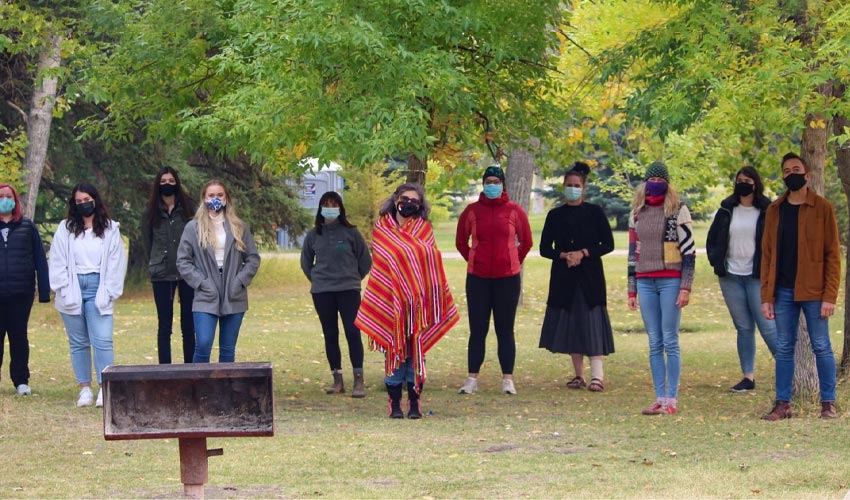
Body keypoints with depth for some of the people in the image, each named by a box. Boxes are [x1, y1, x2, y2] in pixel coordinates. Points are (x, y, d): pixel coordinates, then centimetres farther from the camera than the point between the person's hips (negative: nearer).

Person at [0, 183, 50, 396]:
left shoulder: (27, 227, 5)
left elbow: (40, 260, 4)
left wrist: (44, 291, -3)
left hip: (21, 292, 0)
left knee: (19, 336, 7)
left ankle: (21, 380, 15)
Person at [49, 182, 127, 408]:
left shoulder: (110, 229, 5)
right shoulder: (66, 229, 6)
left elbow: (116, 262, 3)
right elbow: (58, 262, 4)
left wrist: (109, 292, -5)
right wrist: (64, 289, -6)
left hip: (98, 290, -2)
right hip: (73, 291, 2)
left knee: (102, 340, -12)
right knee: (78, 342, 6)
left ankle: (105, 389, -12)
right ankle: (85, 389, 11)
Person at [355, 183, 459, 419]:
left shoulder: (424, 229, 8)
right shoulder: (381, 229, 5)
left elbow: (432, 264, 9)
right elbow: (379, 265, 4)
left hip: (417, 302, 1)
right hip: (391, 301, -1)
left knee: (415, 350, 1)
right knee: (393, 350, -1)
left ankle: (414, 403, 7)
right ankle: (395, 403, 5)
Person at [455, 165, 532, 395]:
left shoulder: (514, 211, 1)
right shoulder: (472, 211, 3)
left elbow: (526, 242, 11)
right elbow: (461, 241, 14)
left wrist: (514, 262, 12)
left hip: (507, 278, -1)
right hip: (478, 279, 1)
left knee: (505, 330, 3)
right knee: (477, 330, 3)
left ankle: (508, 380, 6)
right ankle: (472, 379, 7)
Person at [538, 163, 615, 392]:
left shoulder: (594, 212, 2)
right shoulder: (555, 215, 8)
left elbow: (608, 244, 0)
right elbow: (545, 248, 8)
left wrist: (583, 253, -13)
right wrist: (564, 255, -11)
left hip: (590, 277, -3)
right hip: (563, 278, 3)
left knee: (591, 323, -11)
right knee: (569, 323, 3)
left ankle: (597, 375, -14)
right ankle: (579, 375, 11)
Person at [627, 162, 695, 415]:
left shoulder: (678, 210, -1)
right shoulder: (637, 212, 13)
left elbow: (689, 251, -3)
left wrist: (686, 287, -10)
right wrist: (632, 289, 16)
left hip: (670, 280, -5)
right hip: (645, 282, 5)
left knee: (670, 342, -5)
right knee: (654, 343, 5)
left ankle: (672, 399, -2)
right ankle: (660, 399, 7)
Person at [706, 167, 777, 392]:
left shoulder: (767, 211, -1)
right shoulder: (727, 210, 8)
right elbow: (712, 240, 16)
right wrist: (716, 262, 3)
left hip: (757, 277, -4)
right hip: (731, 276, 4)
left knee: (767, 325, -8)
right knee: (743, 328, 7)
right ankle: (748, 377, 10)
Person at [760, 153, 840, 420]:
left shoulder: (822, 208, -2)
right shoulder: (774, 210, 10)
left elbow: (833, 255, -4)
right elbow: (767, 255, 10)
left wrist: (830, 296, -11)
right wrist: (766, 296, 3)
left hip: (813, 291, -4)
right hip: (783, 292, 4)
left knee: (821, 347, 1)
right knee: (784, 348, 6)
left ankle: (828, 403, 8)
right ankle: (782, 404, 11)